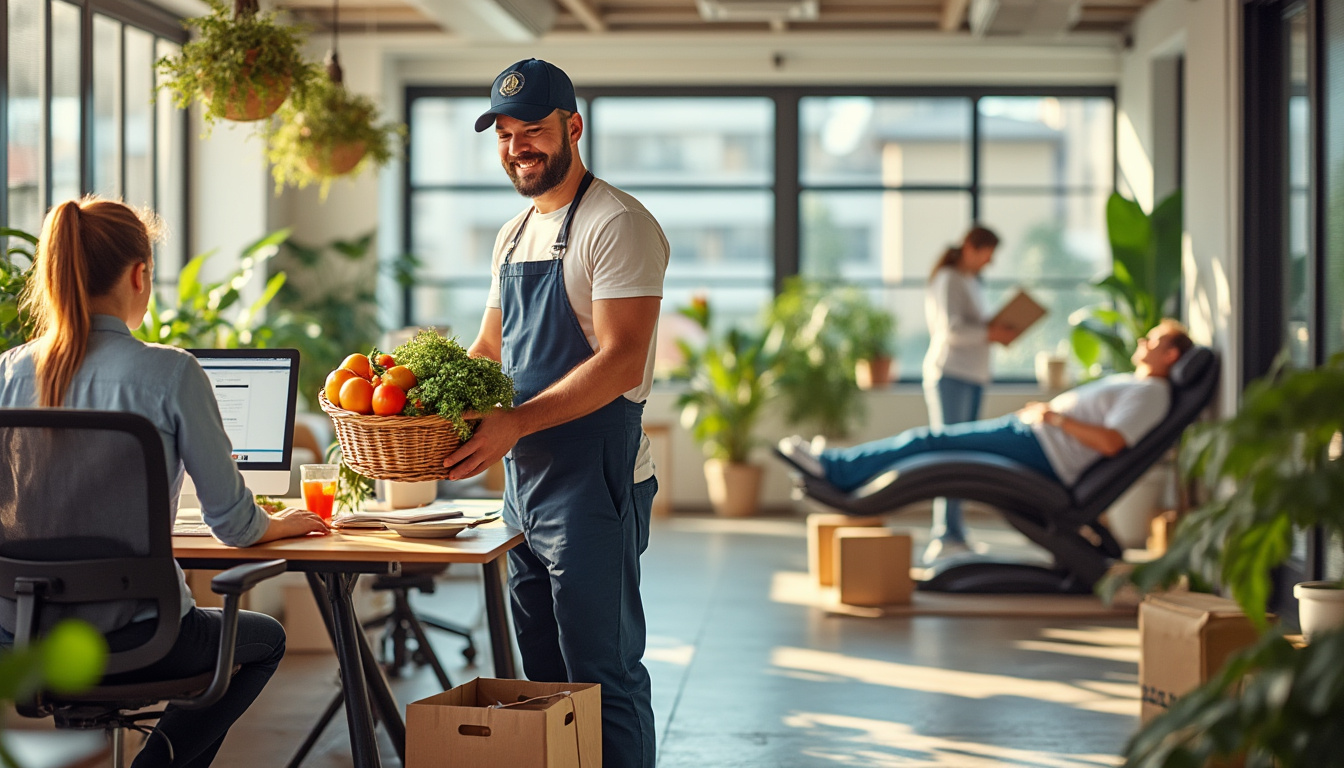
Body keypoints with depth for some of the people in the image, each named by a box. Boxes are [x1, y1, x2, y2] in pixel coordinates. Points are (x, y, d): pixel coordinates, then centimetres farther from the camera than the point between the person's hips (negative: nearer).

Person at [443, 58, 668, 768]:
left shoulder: (617, 224, -11)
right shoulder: (514, 235, 16)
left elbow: (621, 362, -20)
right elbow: (488, 350, 23)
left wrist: (514, 424, -26)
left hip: (593, 485, -9)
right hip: (522, 484, 9)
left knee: (601, 681, -4)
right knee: (544, 678, 15)